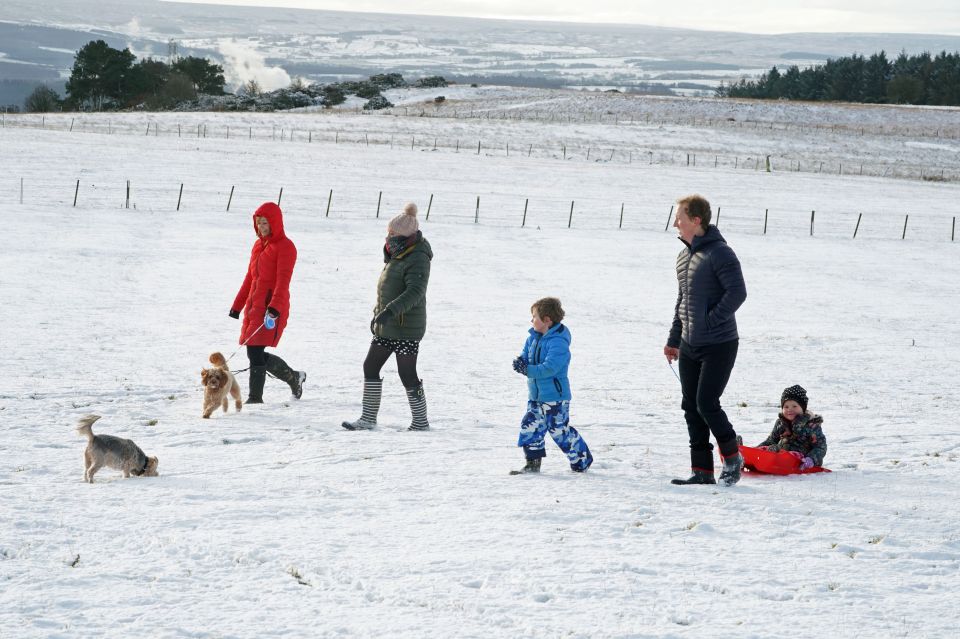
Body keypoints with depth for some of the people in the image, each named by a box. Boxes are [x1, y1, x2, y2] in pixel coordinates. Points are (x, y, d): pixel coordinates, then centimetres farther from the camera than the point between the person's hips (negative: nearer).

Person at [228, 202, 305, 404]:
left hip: (272, 307, -8)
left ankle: (255, 397, -6)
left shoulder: (285, 246, -7)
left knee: (255, 352, -13)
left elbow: (283, 280, -17)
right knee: (255, 354, 8)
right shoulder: (258, 245, 17)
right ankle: (294, 377, 27)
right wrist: (237, 305, 22)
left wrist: (275, 307, -28)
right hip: (255, 304, 8)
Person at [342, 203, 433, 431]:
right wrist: (378, 313, 26)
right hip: (387, 327, 10)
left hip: (406, 328, -10)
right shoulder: (396, 256, 13)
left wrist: (389, 311, -39)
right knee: (370, 367, 7)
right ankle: (368, 418, 12)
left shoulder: (418, 258, -17)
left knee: (407, 375, -3)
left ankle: (421, 422, 9)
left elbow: (415, 292, -30)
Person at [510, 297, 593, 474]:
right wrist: (521, 361, -16)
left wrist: (528, 370, -36)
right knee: (529, 427, 5)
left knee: (560, 430, -1)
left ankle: (582, 459, 16)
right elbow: (525, 354, 9)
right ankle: (533, 463, 13)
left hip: (555, 396, -9)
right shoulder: (534, 338, 6)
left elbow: (549, 368, -30)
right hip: (535, 396, 9)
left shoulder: (557, 342, -22)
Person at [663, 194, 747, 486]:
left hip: (718, 345, -9)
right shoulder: (684, 256, 13)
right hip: (690, 347, 9)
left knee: (706, 403, -12)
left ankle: (732, 457, 8)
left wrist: (709, 322, -21)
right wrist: (674, 339, 19)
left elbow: (737, 292, -21)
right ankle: (702, 470, 12)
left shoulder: (720, 254, -14)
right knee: (691, 407, 6)